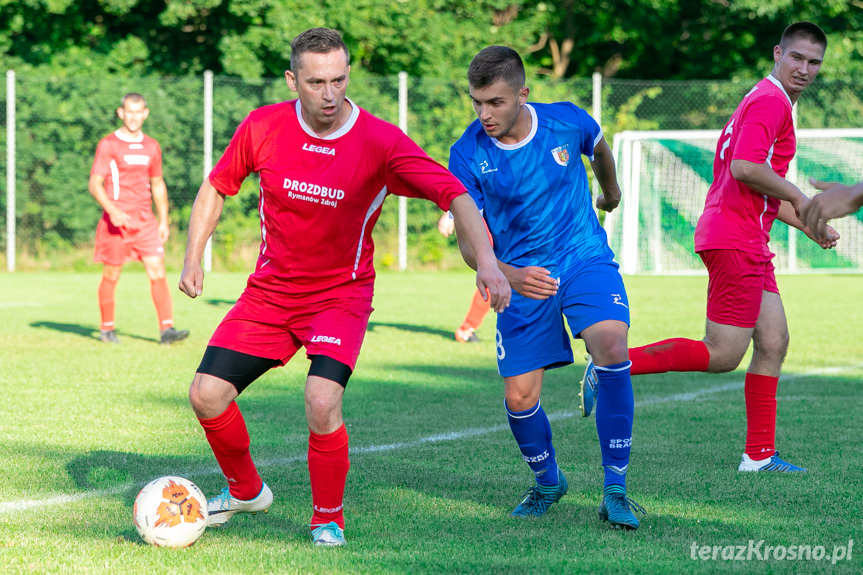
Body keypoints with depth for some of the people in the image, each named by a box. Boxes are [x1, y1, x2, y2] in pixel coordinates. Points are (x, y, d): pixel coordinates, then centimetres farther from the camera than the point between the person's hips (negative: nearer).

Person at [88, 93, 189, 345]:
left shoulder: (151, 147, 13)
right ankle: (107, 329, 18)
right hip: (116, 219, -4)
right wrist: (112, 210, -22)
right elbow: (95, 184, -7)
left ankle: (167, 328, -13)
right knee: (111, 275, 4)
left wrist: (164, 221, 16)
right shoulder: (108, 145, -2)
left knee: (157, 271, -8)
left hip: (145, 220, 4)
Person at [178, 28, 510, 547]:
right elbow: (217, 187, 8)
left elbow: (455, 195, -25)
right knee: (207, 394, -4)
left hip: (341, 294, -3)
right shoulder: (263, 128, -10)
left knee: (322, 402, -25)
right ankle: (246, 490, 27)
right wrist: (194, 258, -1)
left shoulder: (381, 142, -19)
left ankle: (328, 519, -1)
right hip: (270, 290, 4)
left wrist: (487, 261, -39)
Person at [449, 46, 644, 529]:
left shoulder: (567, 122, -12)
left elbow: (599, 147, 15)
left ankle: (616, 490, -17)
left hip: (585, 257, -1)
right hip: (520, 276, 1)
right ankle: (548, 482, 31)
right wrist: (508, 275, -33)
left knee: (612, 346, -27)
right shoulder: (468, 154, -14)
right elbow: (469, 240, -12)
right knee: (519, 399, -3)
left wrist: (611, 193, 35)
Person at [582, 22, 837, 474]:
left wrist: (809, 227, 22)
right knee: (722, 356, -9)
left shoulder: (769, 102, 22)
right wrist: (798, 198, -12)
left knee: (773, 343, 8)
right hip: (735, 239, -10)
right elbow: (744, 168, -25)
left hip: (748, 244, 10)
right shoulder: (770, 100, -12)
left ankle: (759, 455, 9)